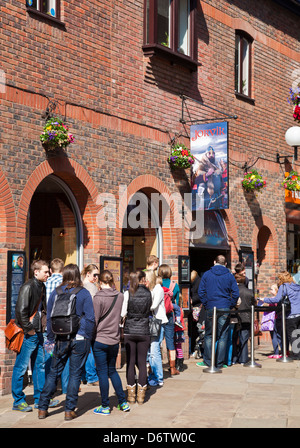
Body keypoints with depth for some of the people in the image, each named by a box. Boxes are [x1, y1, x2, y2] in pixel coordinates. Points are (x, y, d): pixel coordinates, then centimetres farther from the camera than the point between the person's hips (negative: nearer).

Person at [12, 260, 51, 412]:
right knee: (21, 367, -1)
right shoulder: (28, 287, -15)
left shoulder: (42, 287, 12)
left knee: (39, 365, 13)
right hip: (28, 334, -9)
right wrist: (28, 329, -16)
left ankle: (40, 399, 22)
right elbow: (21, 310, -20)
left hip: (38, 333, 9)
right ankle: (18, 401, 6)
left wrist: (42, 326, 12)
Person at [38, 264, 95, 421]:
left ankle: (43, 408, 14)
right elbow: (90, 318, -5)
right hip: (80, 338, -2)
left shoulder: (55, 293, 2)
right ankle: (69, 410, 7)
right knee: (75, 374, 6)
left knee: (53, 373, 12)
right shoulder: (84, 293, -5)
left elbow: (49, 318, 7)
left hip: (61, 340, 2)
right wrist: (88, 339, 4)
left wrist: (51, 339, 14)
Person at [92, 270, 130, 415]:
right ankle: (123, 403, 20)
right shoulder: (120, 296, 0)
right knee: (112, 371, 19)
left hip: (100, 340, -5)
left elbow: (94, 320, -12)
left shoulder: (98, 297, -14)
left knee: (102, 372, 3)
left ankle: (105, 406, 10)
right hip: (114, 339, 5)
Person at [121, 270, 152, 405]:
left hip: (129, 331, -1)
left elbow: (122, 313, -8)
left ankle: (131, 394, 8)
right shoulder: (148, 293, -3)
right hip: (144, 332, 1)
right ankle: (141, 394, 7)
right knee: (142, 362, 6)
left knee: (130, 362, 5)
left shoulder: (128, 293, -6)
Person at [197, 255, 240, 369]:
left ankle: (207, 361, 10)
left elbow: (201, 291, 2)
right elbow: (236, 294, 0)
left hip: (210, 309, 0)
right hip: (225, 309, 0)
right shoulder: (229, 276, 3)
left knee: (209, 335, 10)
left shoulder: (206, 274, 4)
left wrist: (206, 305, 8)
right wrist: (230, 306, 9)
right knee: (223, 337, 5)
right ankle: (219, 363, 6)